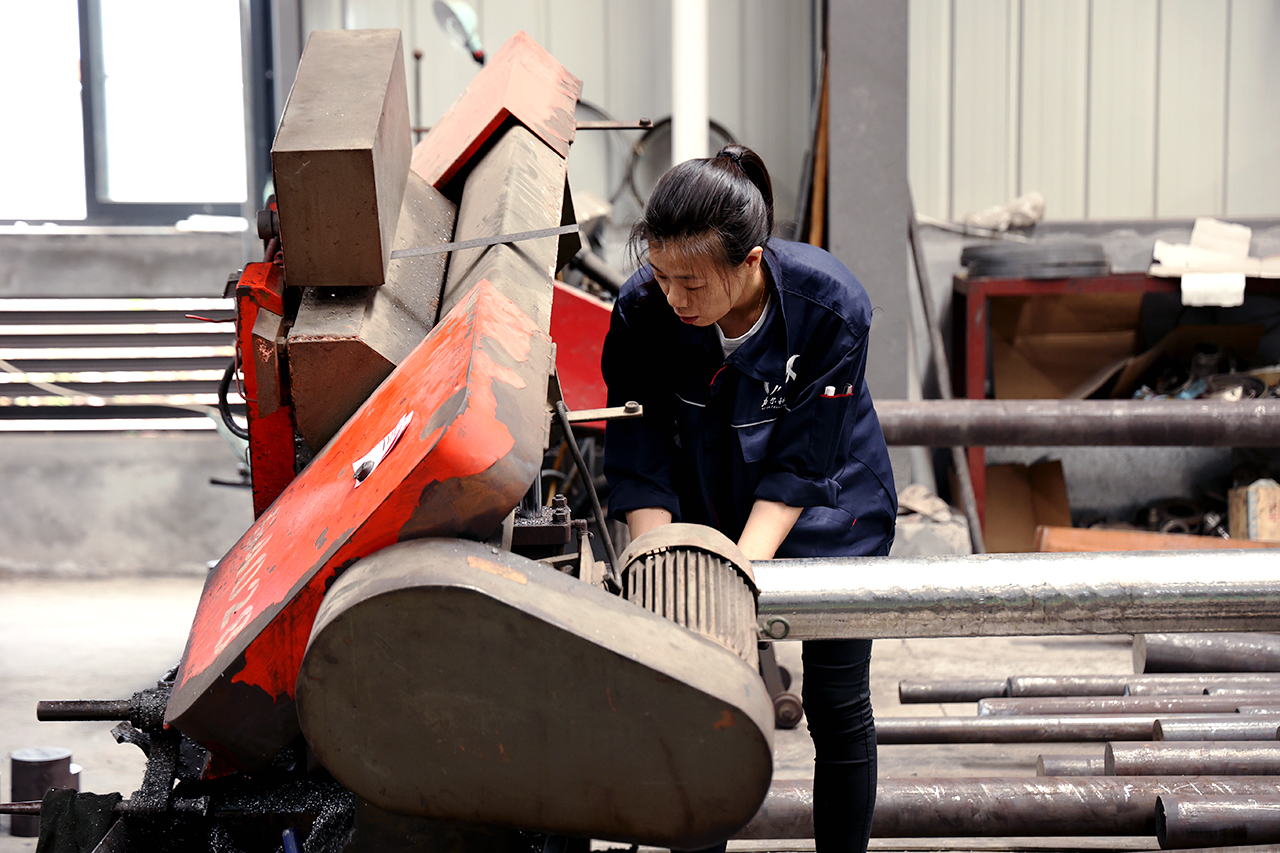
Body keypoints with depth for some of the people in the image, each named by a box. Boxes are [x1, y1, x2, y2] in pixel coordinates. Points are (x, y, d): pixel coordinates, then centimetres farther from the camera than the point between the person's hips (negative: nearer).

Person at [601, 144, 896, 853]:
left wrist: (742, 566, -32)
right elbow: (641, 462, -17)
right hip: (708, 511, 2)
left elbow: (799, 464, -23)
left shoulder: (831, 307, -28)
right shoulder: (642, 311, -23)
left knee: (837, 708, 4)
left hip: (828, 512, -1)